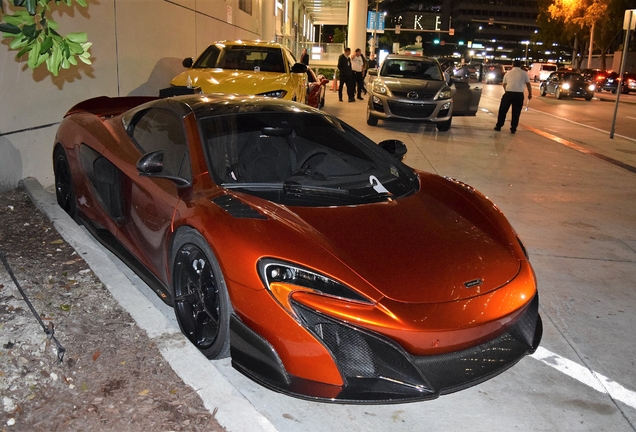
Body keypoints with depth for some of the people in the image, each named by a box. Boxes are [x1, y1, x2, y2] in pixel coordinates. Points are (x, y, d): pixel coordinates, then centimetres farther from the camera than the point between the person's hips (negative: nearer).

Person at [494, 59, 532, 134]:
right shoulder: (524, 73, 8)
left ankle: (498, 126, 16)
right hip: (519, 94, -1)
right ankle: (513, 129, 11)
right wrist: (530, 94, 19)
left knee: (503, 110, 12)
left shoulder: (508, 73, 13)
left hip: (508, 93, 1)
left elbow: (504, 84, 18)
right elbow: (528, 84, 8)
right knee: (516, 112, 8)